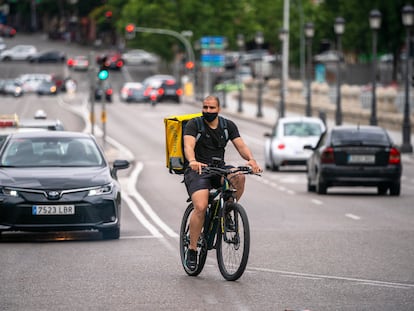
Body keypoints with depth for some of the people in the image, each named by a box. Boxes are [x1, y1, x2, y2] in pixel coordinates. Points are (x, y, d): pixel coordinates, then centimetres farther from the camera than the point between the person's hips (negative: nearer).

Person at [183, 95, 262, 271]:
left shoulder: (228, 126, 8)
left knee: (238, 176, -30)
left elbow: (241, 145, -3)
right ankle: (192, 250, -11)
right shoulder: (194, 124, -4)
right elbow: (188, 146, -21)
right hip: (197, 171, -3)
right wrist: (193, 161, -43)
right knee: (201, 207, -25)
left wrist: (251, 159, -25)